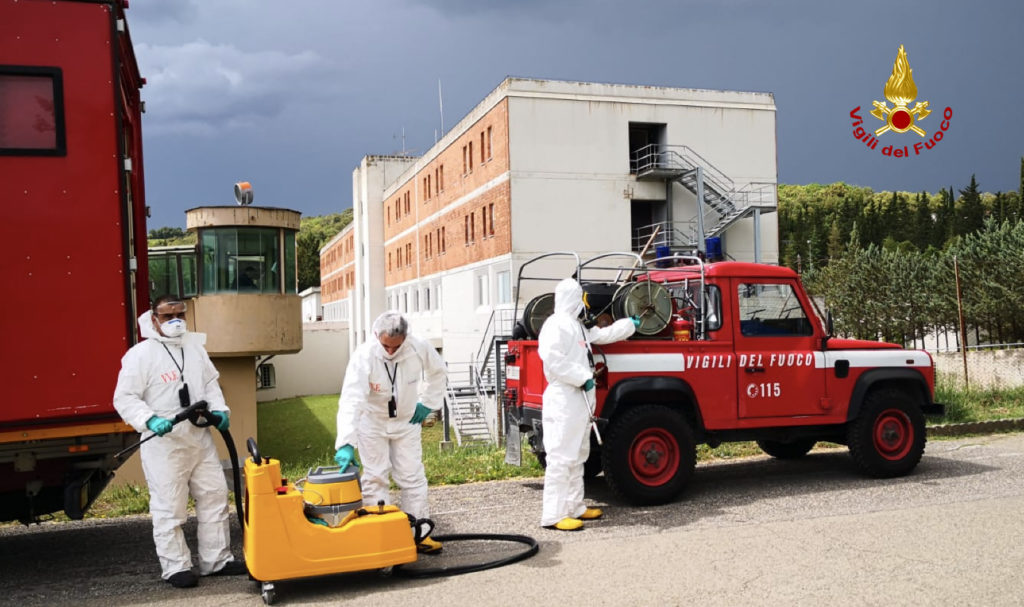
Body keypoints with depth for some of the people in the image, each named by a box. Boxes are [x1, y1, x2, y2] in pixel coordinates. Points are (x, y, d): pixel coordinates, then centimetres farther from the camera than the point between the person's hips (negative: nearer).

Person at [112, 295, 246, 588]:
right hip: (163, 443, -6)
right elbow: (125, 398, -9)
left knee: (215, 496, 11)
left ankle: (217, 559, 23)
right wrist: (150, 420, -23)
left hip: (200, 438, 6)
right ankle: (175, 567, 14)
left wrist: (219, 410, 5)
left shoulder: (195, 347, 12)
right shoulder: (140, 354, -7)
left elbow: (210, 382, 21)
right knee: (169, 507, 0)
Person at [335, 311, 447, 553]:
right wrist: (346, 443, -47)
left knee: (412, 476, 4)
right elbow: (351, 400, -39)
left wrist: (428, 403, -3)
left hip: (406, 421, 2)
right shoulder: (363, 356, -31)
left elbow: (438, 372, 1)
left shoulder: (419, 349, -22)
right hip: (372, 422, -2)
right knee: (375, 478, 2)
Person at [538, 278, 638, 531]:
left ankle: (575, 507, 25)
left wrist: (631, 324, 42)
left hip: (580, 399, 11)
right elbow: (553, 359, -23)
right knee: (561, 457, -11)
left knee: (578, 455, 16)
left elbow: (603, 334, 34)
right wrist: (583, 377, -20)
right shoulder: (556, 325, -12)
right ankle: (553, 516, -10)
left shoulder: (578, 326, 20)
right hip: (564, 399, -11)